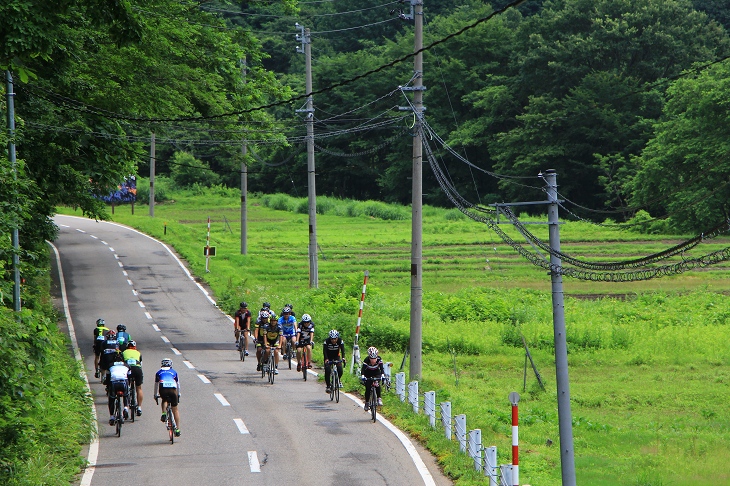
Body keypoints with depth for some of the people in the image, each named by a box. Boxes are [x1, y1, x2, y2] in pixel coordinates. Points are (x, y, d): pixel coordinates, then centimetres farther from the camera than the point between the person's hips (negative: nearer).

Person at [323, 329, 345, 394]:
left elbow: (342, 350, -27)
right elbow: (324, 351, -30)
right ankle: (328, 386, -11)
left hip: (336, 356, 1)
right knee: (327, 370, -20)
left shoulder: (340, 341, -21)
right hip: (328, 357, -1)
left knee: (340, 370, -17)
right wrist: (326, 359, -46)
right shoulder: (327, 341, -25)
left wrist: (343, 358, -44)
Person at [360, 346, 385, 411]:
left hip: (376, 373, 0)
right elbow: (363, 369, -37)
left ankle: (379, 398, -18)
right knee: (368, 388, -9)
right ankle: (367, 403, 8)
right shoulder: (366, 360, -30)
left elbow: (382, 368, -31)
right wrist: (362, 377, -55)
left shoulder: (379, 359, -26)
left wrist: (382, 376, -49)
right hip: (368, 374, 0)